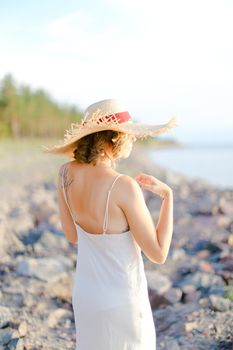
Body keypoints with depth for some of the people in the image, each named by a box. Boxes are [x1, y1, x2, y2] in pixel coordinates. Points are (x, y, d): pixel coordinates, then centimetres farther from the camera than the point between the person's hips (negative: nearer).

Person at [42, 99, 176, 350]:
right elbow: (158, 254, -22)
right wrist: (168, 195, -12)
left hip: (85, 293, 6)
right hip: (120, 302, -6)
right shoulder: (124, 187, -31)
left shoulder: (65, 173, -11)